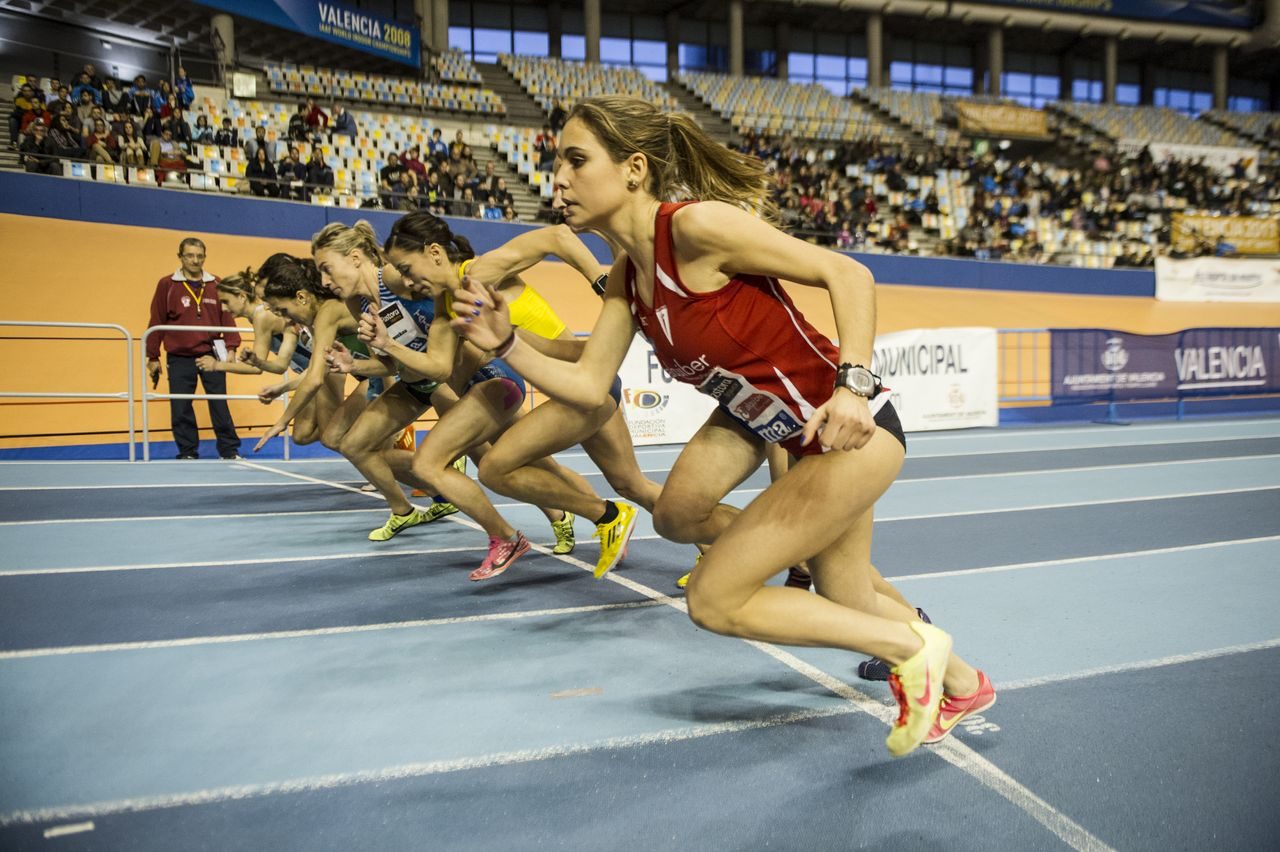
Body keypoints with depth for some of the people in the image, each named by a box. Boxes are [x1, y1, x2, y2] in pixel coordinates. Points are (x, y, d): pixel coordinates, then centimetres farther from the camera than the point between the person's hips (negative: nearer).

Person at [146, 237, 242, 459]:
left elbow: (227, 318, 7)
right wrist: (153, 357, 1)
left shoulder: (216, 284, 6)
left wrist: (230, 347, -2)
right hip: (179, 357, 0)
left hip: (211, 354, 1)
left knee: (219, 403, 2)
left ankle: (230, 451, 9)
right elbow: (156, 322, 2)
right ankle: (187, 453, 14)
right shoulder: (166, 285, 1)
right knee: (181, 408, 3)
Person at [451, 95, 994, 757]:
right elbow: (588, 385, 4)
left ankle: (914, 648, 11)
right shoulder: (626, 277, 4)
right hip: (763, 416, 8)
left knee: (713, 602, -5)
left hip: (848, 426, -8)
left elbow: (846, 273, -19)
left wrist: (852, 386, -30)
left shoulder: (695, 224, -21)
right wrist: (506, 344, -8)